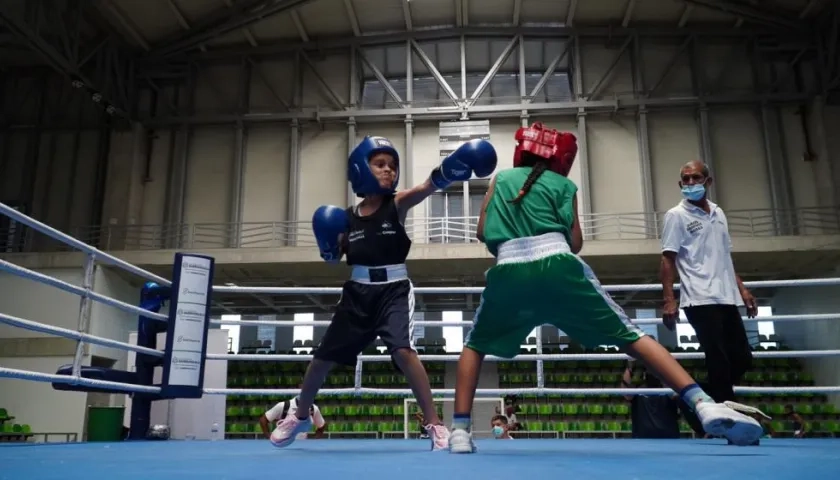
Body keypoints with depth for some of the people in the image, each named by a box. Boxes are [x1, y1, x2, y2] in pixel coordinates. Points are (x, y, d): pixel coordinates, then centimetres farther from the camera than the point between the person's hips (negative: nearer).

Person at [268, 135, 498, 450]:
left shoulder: (398, 204, -5)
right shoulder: (348, 217, 1)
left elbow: (428, 186, -26)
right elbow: (332, 259, 10)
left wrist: (452, 168, -45)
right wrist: (327, 242, -12)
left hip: (394, 290, -3)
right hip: (357, 292, 4)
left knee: (402, 350, -26)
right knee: (323, 357, 12)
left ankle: (434, 424, -10)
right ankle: (300, 416, 38)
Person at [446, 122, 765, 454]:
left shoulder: (501, 178, 25)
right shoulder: (562, 184, 20)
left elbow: (482, 233, 18)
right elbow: (575, 243, 11)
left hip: (508, 273, 1)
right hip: (557, 267, -1)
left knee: (475, 346, 21)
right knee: (630, 336, 6)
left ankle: (459, 432, 7)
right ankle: (705, 405, -5)